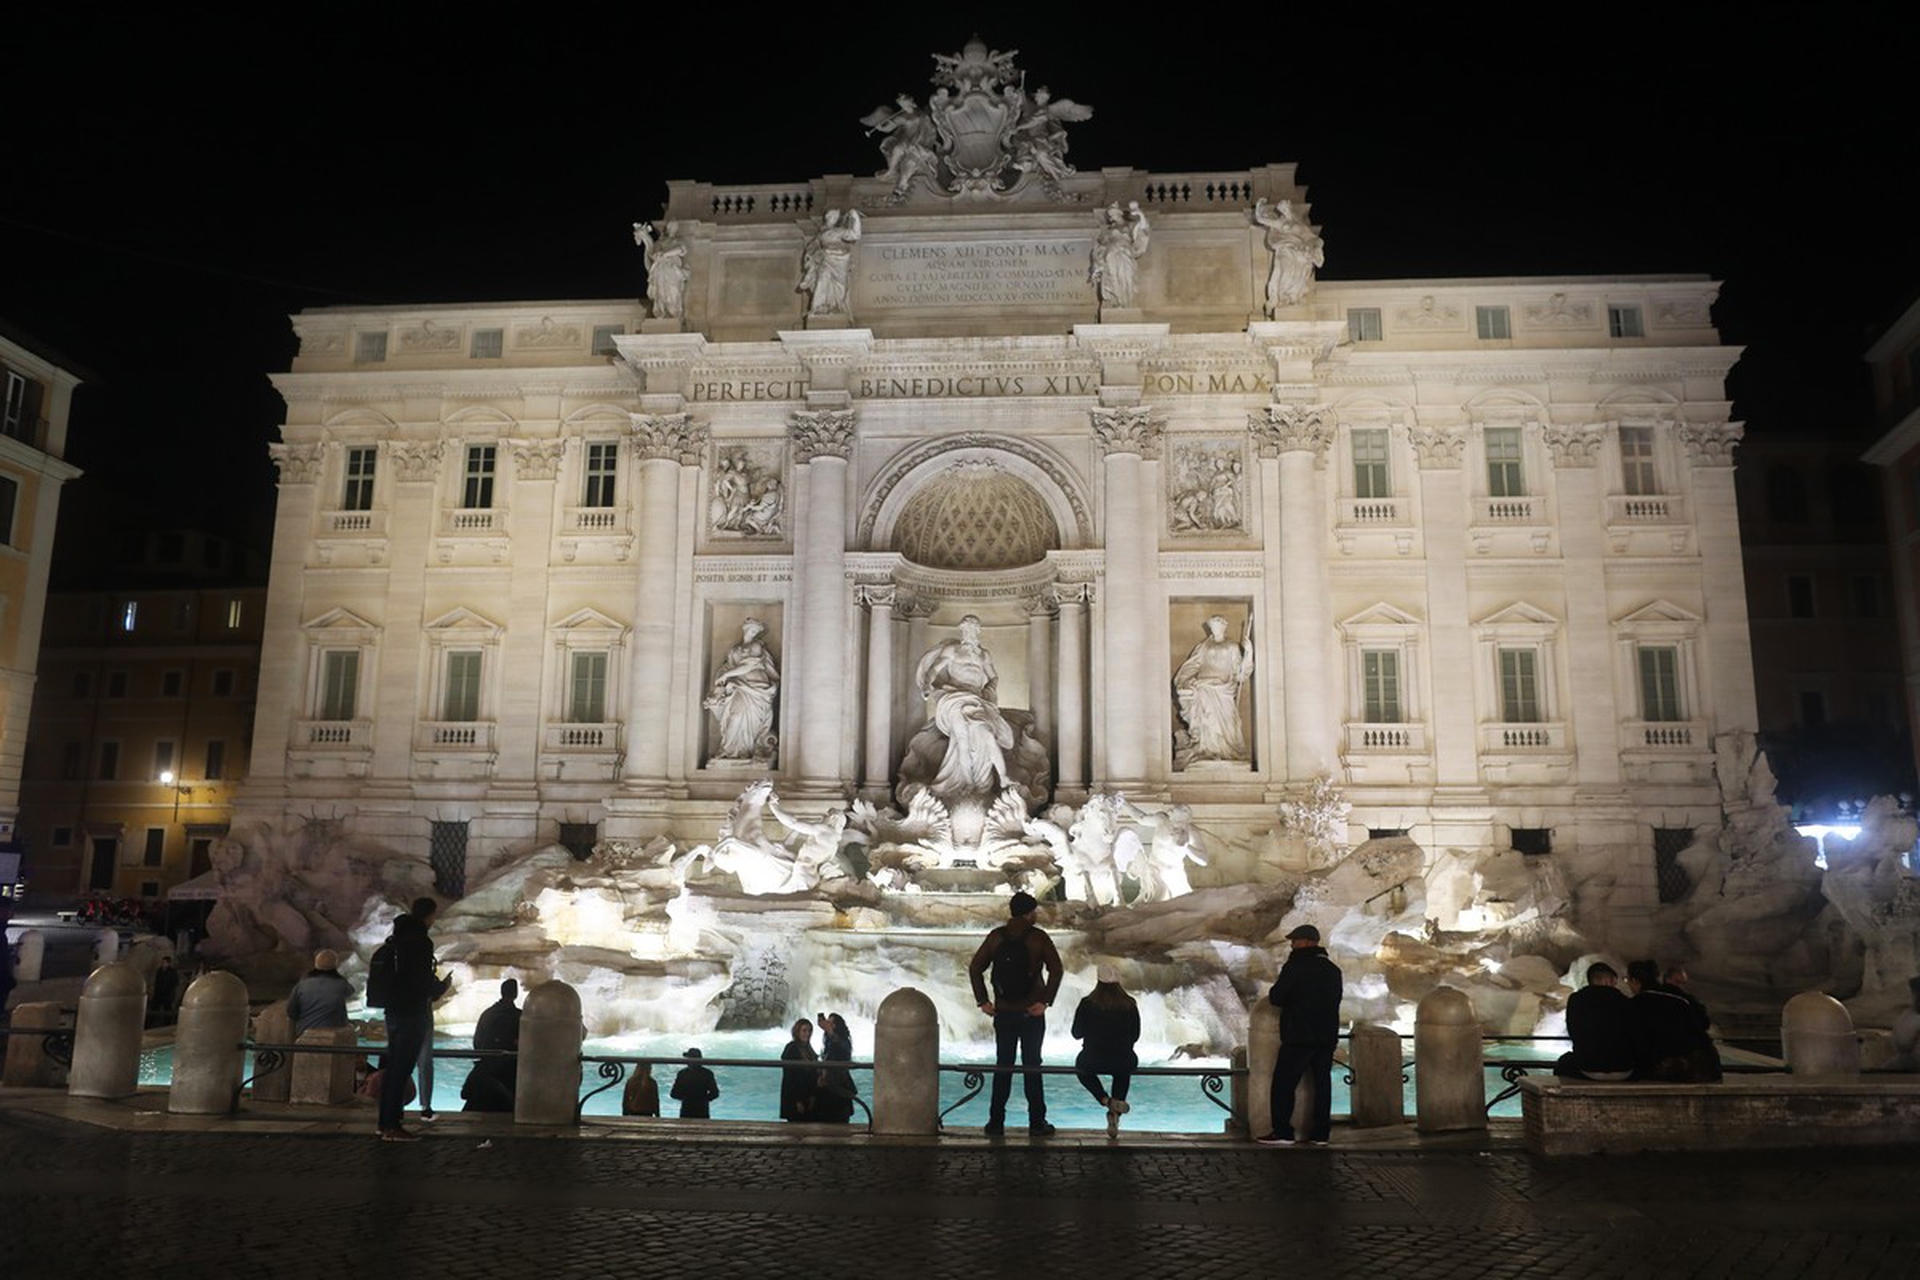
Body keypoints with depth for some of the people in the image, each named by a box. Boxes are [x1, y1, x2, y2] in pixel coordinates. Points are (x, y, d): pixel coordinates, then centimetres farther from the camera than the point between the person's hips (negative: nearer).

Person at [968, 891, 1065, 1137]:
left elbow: (975, 969, 0)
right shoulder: (1039, 937, -5)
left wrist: (982, 1001, 1)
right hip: (1031, 1013, -2)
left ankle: (996, 1122, 12)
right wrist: (1045, 1001, -12)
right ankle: (1037, 1123, 9)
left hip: (1003, 1013, 2)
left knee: (1002, 1066, 11)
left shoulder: (996, 936, 3)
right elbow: (1056, 970, -15)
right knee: (1032, 1066, 6)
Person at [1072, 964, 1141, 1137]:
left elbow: (1077, 1034, 4)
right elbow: (1135, 1036, 8)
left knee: (1082, 1067, 34)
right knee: (1123, 1074, 38)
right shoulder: (1130, 1005, -2)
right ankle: (1114, 1116, 20)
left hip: (1091, 1060, -2)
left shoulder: (1087, 1003, -5)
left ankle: (1106, 1100, 9)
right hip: (1123, 1062, 2)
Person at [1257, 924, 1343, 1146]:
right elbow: (1336, 1000, 18)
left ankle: (1282, 1132, -4)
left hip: (1299, 1036, -7)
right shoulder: (1333, 969, 10)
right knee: (1322, 1083, 10)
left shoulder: (1296, 966, -12)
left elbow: (1276, 998, -14)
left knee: (1284, 1083, -1)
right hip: (1327, 1036, 7)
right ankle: (1321, 1133, 10)